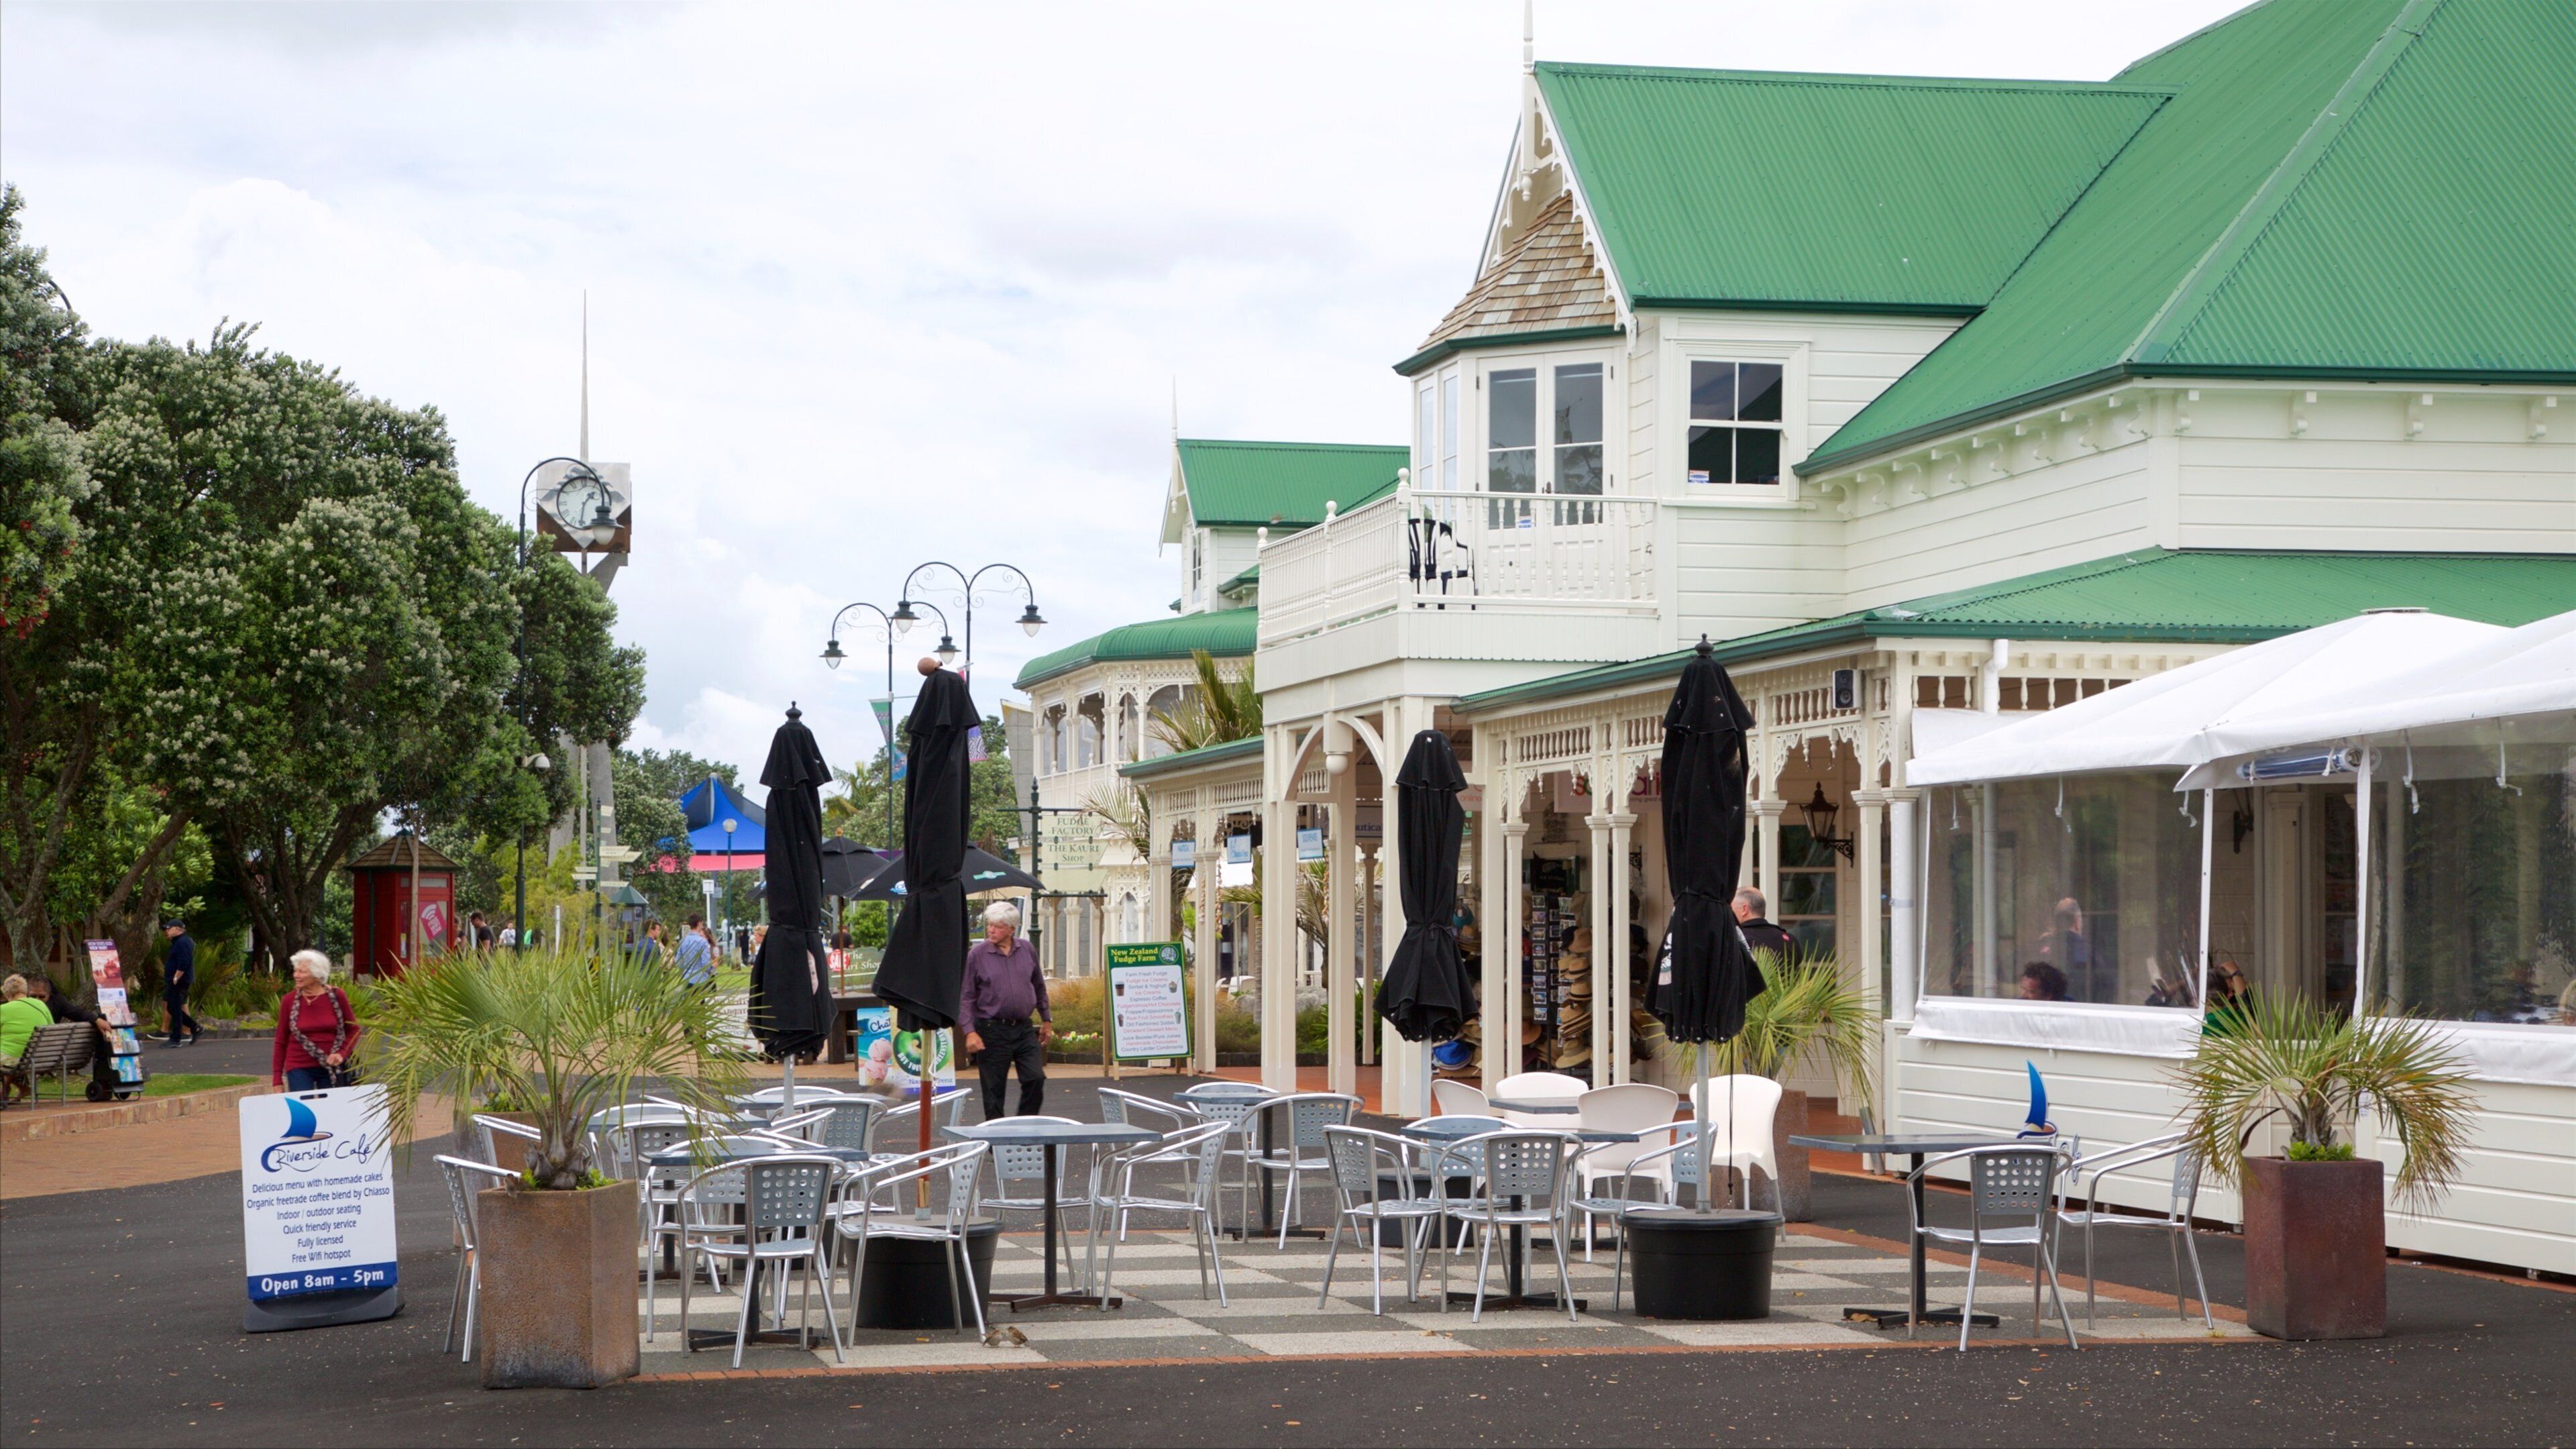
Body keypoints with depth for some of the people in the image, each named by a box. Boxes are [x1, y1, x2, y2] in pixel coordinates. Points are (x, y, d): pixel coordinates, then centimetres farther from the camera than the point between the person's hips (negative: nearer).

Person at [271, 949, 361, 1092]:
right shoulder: (289, 1001, -2)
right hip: (299, 1068, -1)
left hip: (331, 1068, 1)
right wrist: (277, 1080, 2)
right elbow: (281, 1042, 4)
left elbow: (353, 1030, 9)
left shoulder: (337, 996, -2)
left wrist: (342, 1054, -8)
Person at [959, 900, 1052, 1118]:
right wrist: (970, 1032, -13)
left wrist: (1047, 1020, 20)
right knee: (994, 1088, 1)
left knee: (1035, 1078, -5)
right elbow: (966, 997, -5)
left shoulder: (1027, 951, 6)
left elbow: (1039, 987, 19)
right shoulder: (976, 954, -5)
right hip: (992, 1031, -3)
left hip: (1023, 1029, 3)